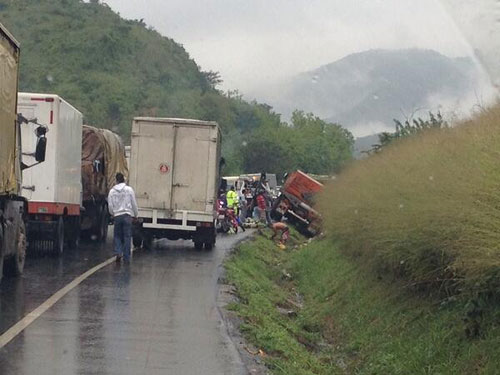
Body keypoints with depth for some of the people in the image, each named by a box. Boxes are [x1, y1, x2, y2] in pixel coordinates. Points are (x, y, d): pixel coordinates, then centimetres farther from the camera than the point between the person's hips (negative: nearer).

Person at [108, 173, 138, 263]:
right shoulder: (129, 189, -3)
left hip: (117, 216, 1)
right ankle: (126, 258, 4)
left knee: (117, 236, 13)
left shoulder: (112, 191, 1)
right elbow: (134, 204, 1)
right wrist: (136, 215, 14)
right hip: (127, 215, -1)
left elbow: (110, 205, 4)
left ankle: (118, 253, -6)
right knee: (127, 237, 3)